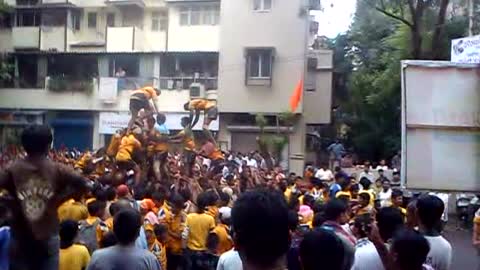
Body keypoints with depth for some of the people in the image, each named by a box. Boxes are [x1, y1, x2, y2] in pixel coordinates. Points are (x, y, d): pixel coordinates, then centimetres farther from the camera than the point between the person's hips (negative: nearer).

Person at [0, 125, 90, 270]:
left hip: (20, 237, 0)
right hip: (49, 237, 0)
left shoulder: (12, 170, -8)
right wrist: (61, 197, -3)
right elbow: (85, 186, -11)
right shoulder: (57, 170, -8)